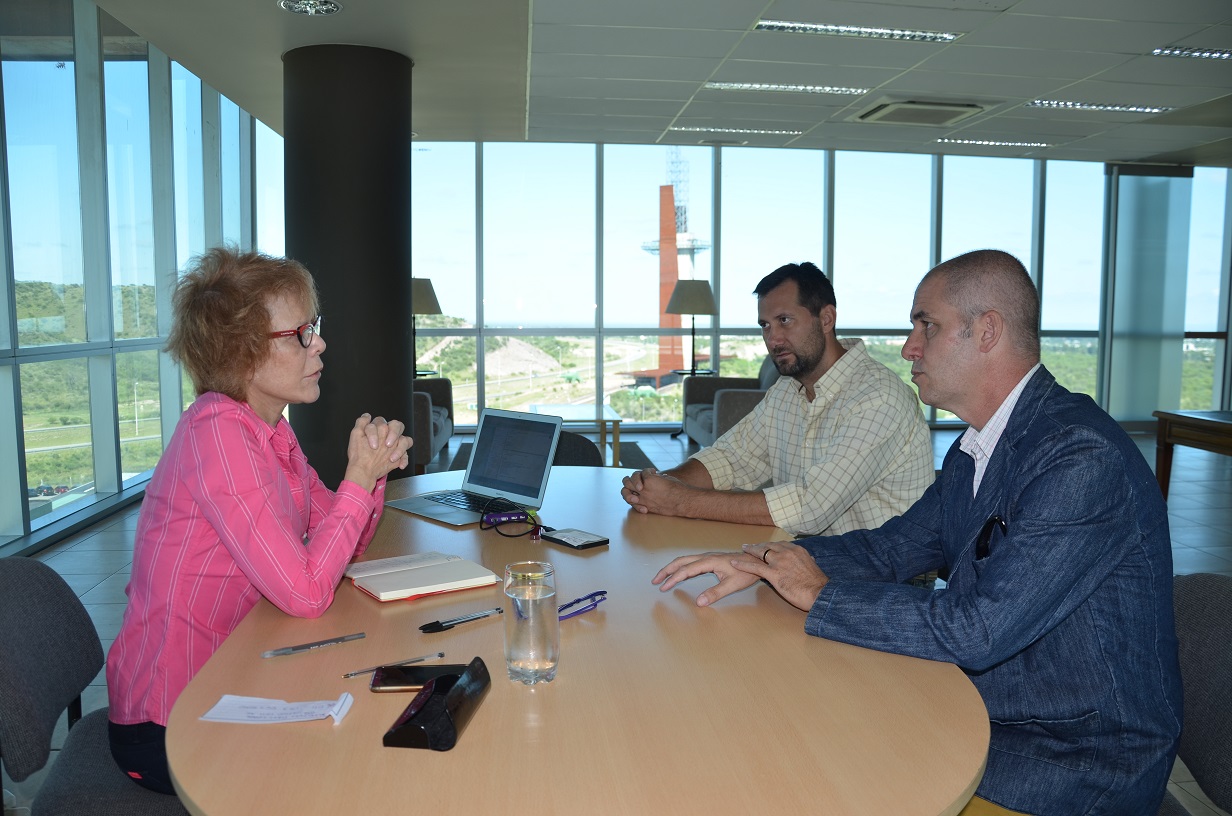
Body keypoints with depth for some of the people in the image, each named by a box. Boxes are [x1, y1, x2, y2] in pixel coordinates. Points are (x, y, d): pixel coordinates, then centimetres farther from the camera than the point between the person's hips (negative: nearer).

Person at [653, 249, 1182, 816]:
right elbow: (891, 547, 11)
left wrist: (820, 593, -17)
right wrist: (763, 563, -4)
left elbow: (974, 630, -30)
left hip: (1082, 755, -7)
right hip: (985, 712, 7)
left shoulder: (1084, 457, -25)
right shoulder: (973, 451, 4)